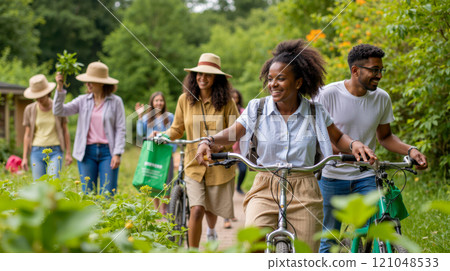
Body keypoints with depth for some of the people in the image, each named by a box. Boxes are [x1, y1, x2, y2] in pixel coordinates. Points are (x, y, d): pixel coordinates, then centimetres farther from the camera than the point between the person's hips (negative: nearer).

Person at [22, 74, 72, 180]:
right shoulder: (30, 109, 1)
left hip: (55, 152, -2)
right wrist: (25, 157, 1)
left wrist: (68, 153, 0)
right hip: (37, 152, 2)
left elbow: (65, 131, 4)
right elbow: (27, 135, 5)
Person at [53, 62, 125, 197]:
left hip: (107, 151, -2)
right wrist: (59, 88, -10)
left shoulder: (115, 102, 1)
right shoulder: (83, 101, 8)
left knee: (108, 196, -3)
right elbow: (59, 111, 0)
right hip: (87, 151, 3)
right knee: (88, 195, 4)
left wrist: (117, 154, -8)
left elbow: (120, 129, 0)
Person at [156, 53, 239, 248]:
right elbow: (177, 129, 9)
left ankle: (211, 231, 51)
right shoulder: (185, 99, 0)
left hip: (219, 164, 0)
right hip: (194, 164, 0)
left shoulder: (226, 102, -5)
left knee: (211, 208, 15)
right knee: (196, 210, -12)